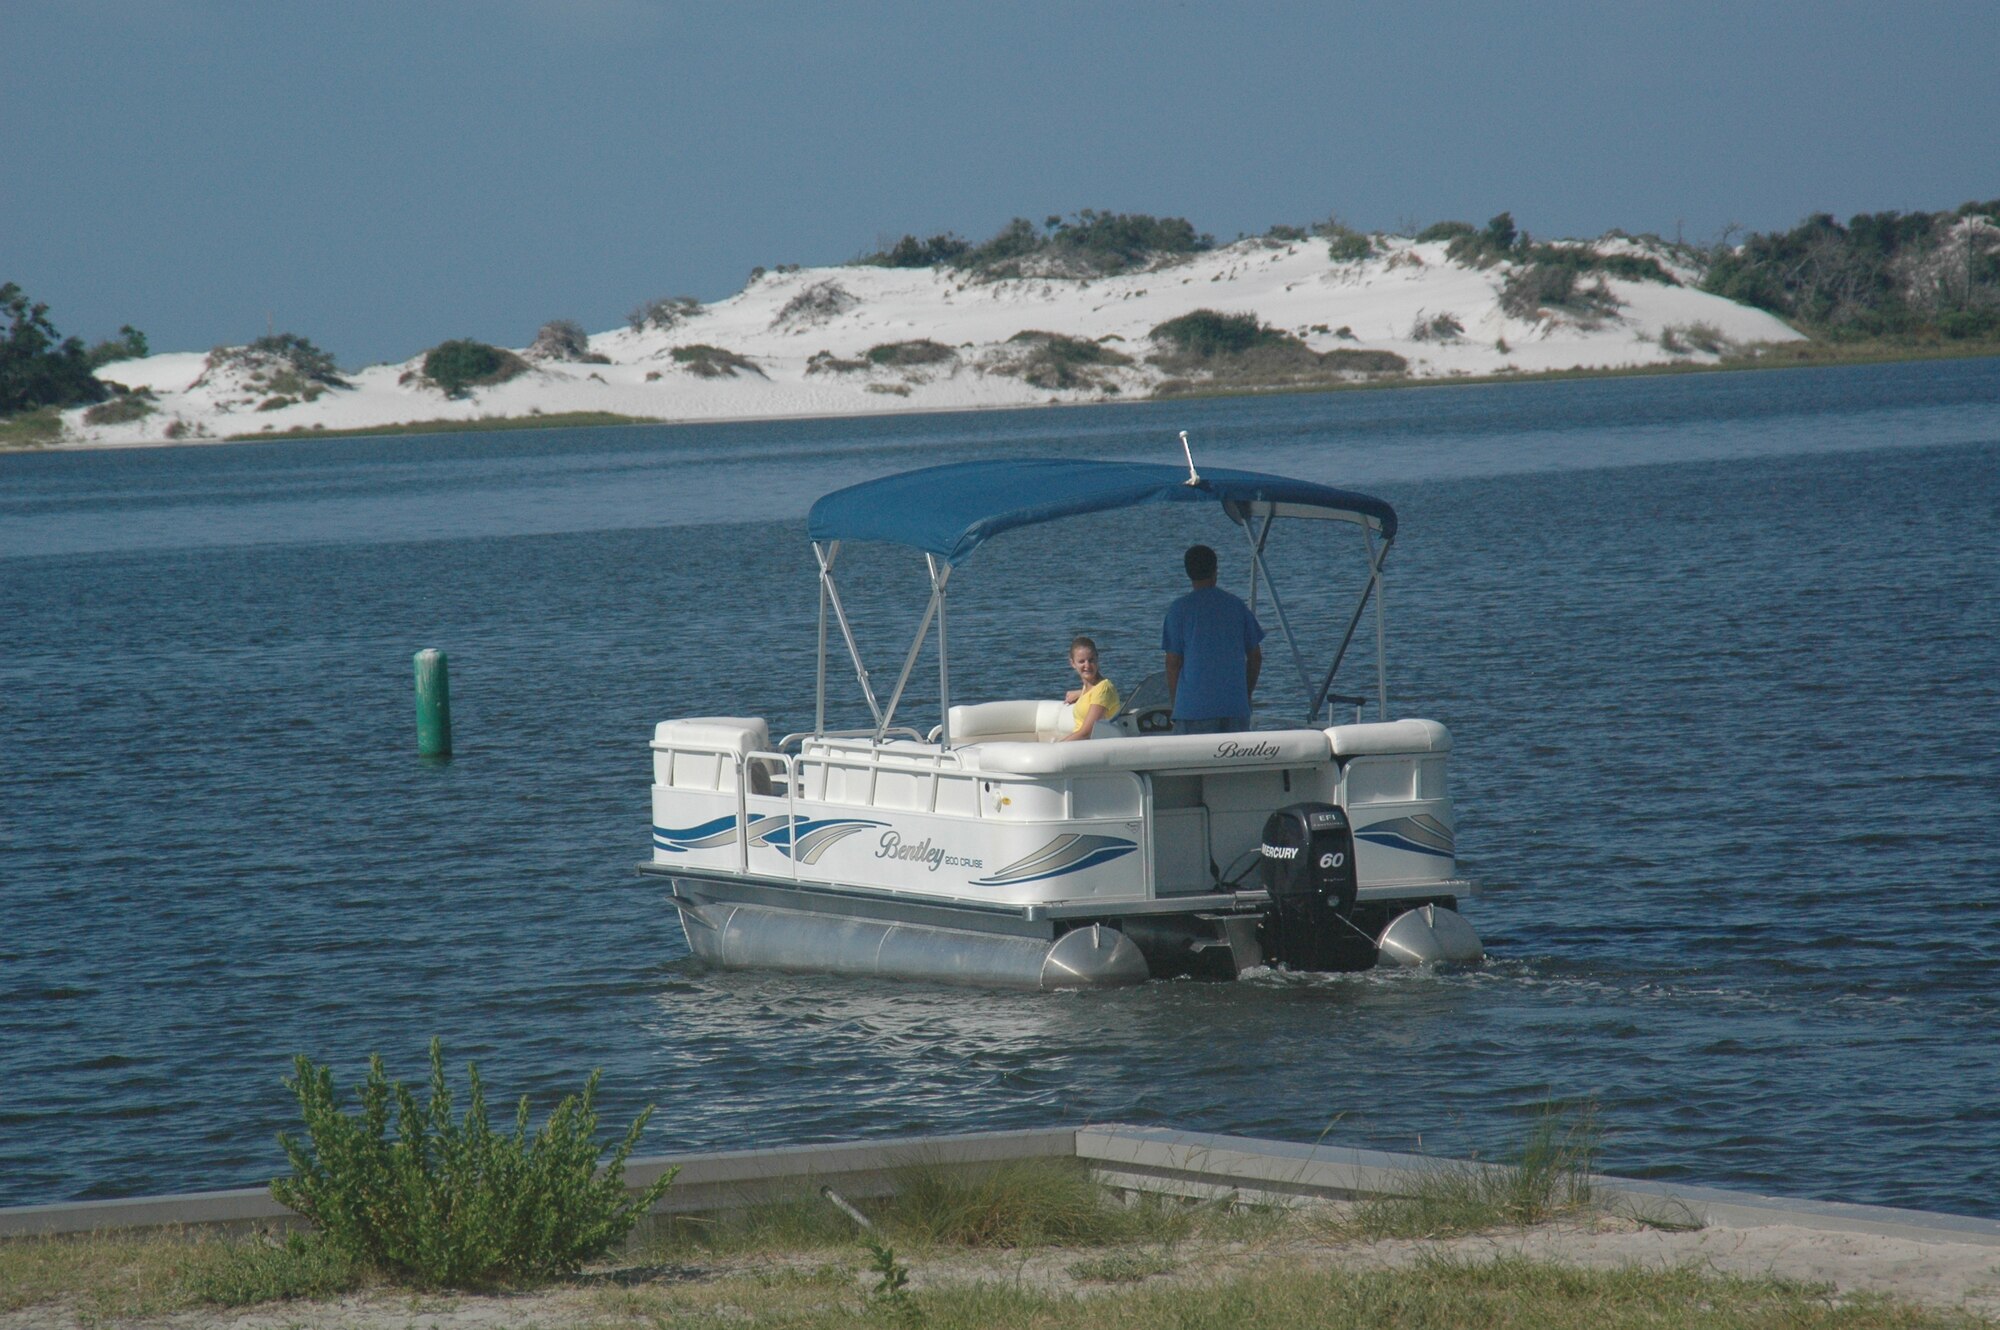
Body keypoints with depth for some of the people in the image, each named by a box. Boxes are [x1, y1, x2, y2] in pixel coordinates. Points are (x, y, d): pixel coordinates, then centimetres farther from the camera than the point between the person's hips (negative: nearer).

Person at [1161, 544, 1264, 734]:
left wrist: (1174, 703, 7)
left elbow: (1173, 661, -3)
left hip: (1194, 706, -3)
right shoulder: (1236, 605, 8)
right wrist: (1247, 694, 23)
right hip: (1236, 707, 3)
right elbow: (1256, 656, 11)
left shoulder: (1179, 609, -3)